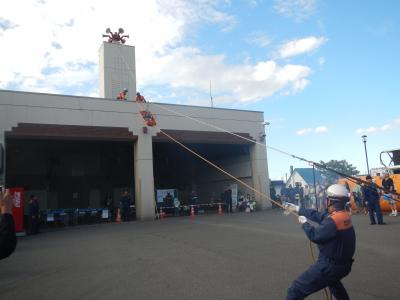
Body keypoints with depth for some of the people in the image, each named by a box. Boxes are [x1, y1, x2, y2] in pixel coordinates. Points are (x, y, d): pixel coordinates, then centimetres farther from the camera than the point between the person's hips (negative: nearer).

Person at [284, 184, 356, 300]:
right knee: (332, 281, 43)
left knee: (296, 289, -8)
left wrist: (304, 223, 2)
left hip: (330, 265, -9)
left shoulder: (333, 220, -25)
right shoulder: (344, 215, 2)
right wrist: (297, 208, 15)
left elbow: (314, 235, -15)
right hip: (342, 264, 10)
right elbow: (318, 215, 10)